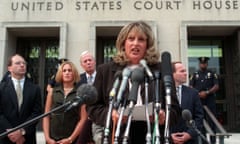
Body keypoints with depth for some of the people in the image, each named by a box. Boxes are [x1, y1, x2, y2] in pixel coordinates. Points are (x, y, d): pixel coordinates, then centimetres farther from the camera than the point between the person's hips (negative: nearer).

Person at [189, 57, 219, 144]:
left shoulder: (212, 74, 9)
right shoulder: (195, 75, 11)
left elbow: (216, 86, 0)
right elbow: (191, 87, 4)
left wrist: (207, 92, -13)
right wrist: (198, 94, -12)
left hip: (210, 100, -1)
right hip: (198, 100, 1)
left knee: (211, 120, -2)